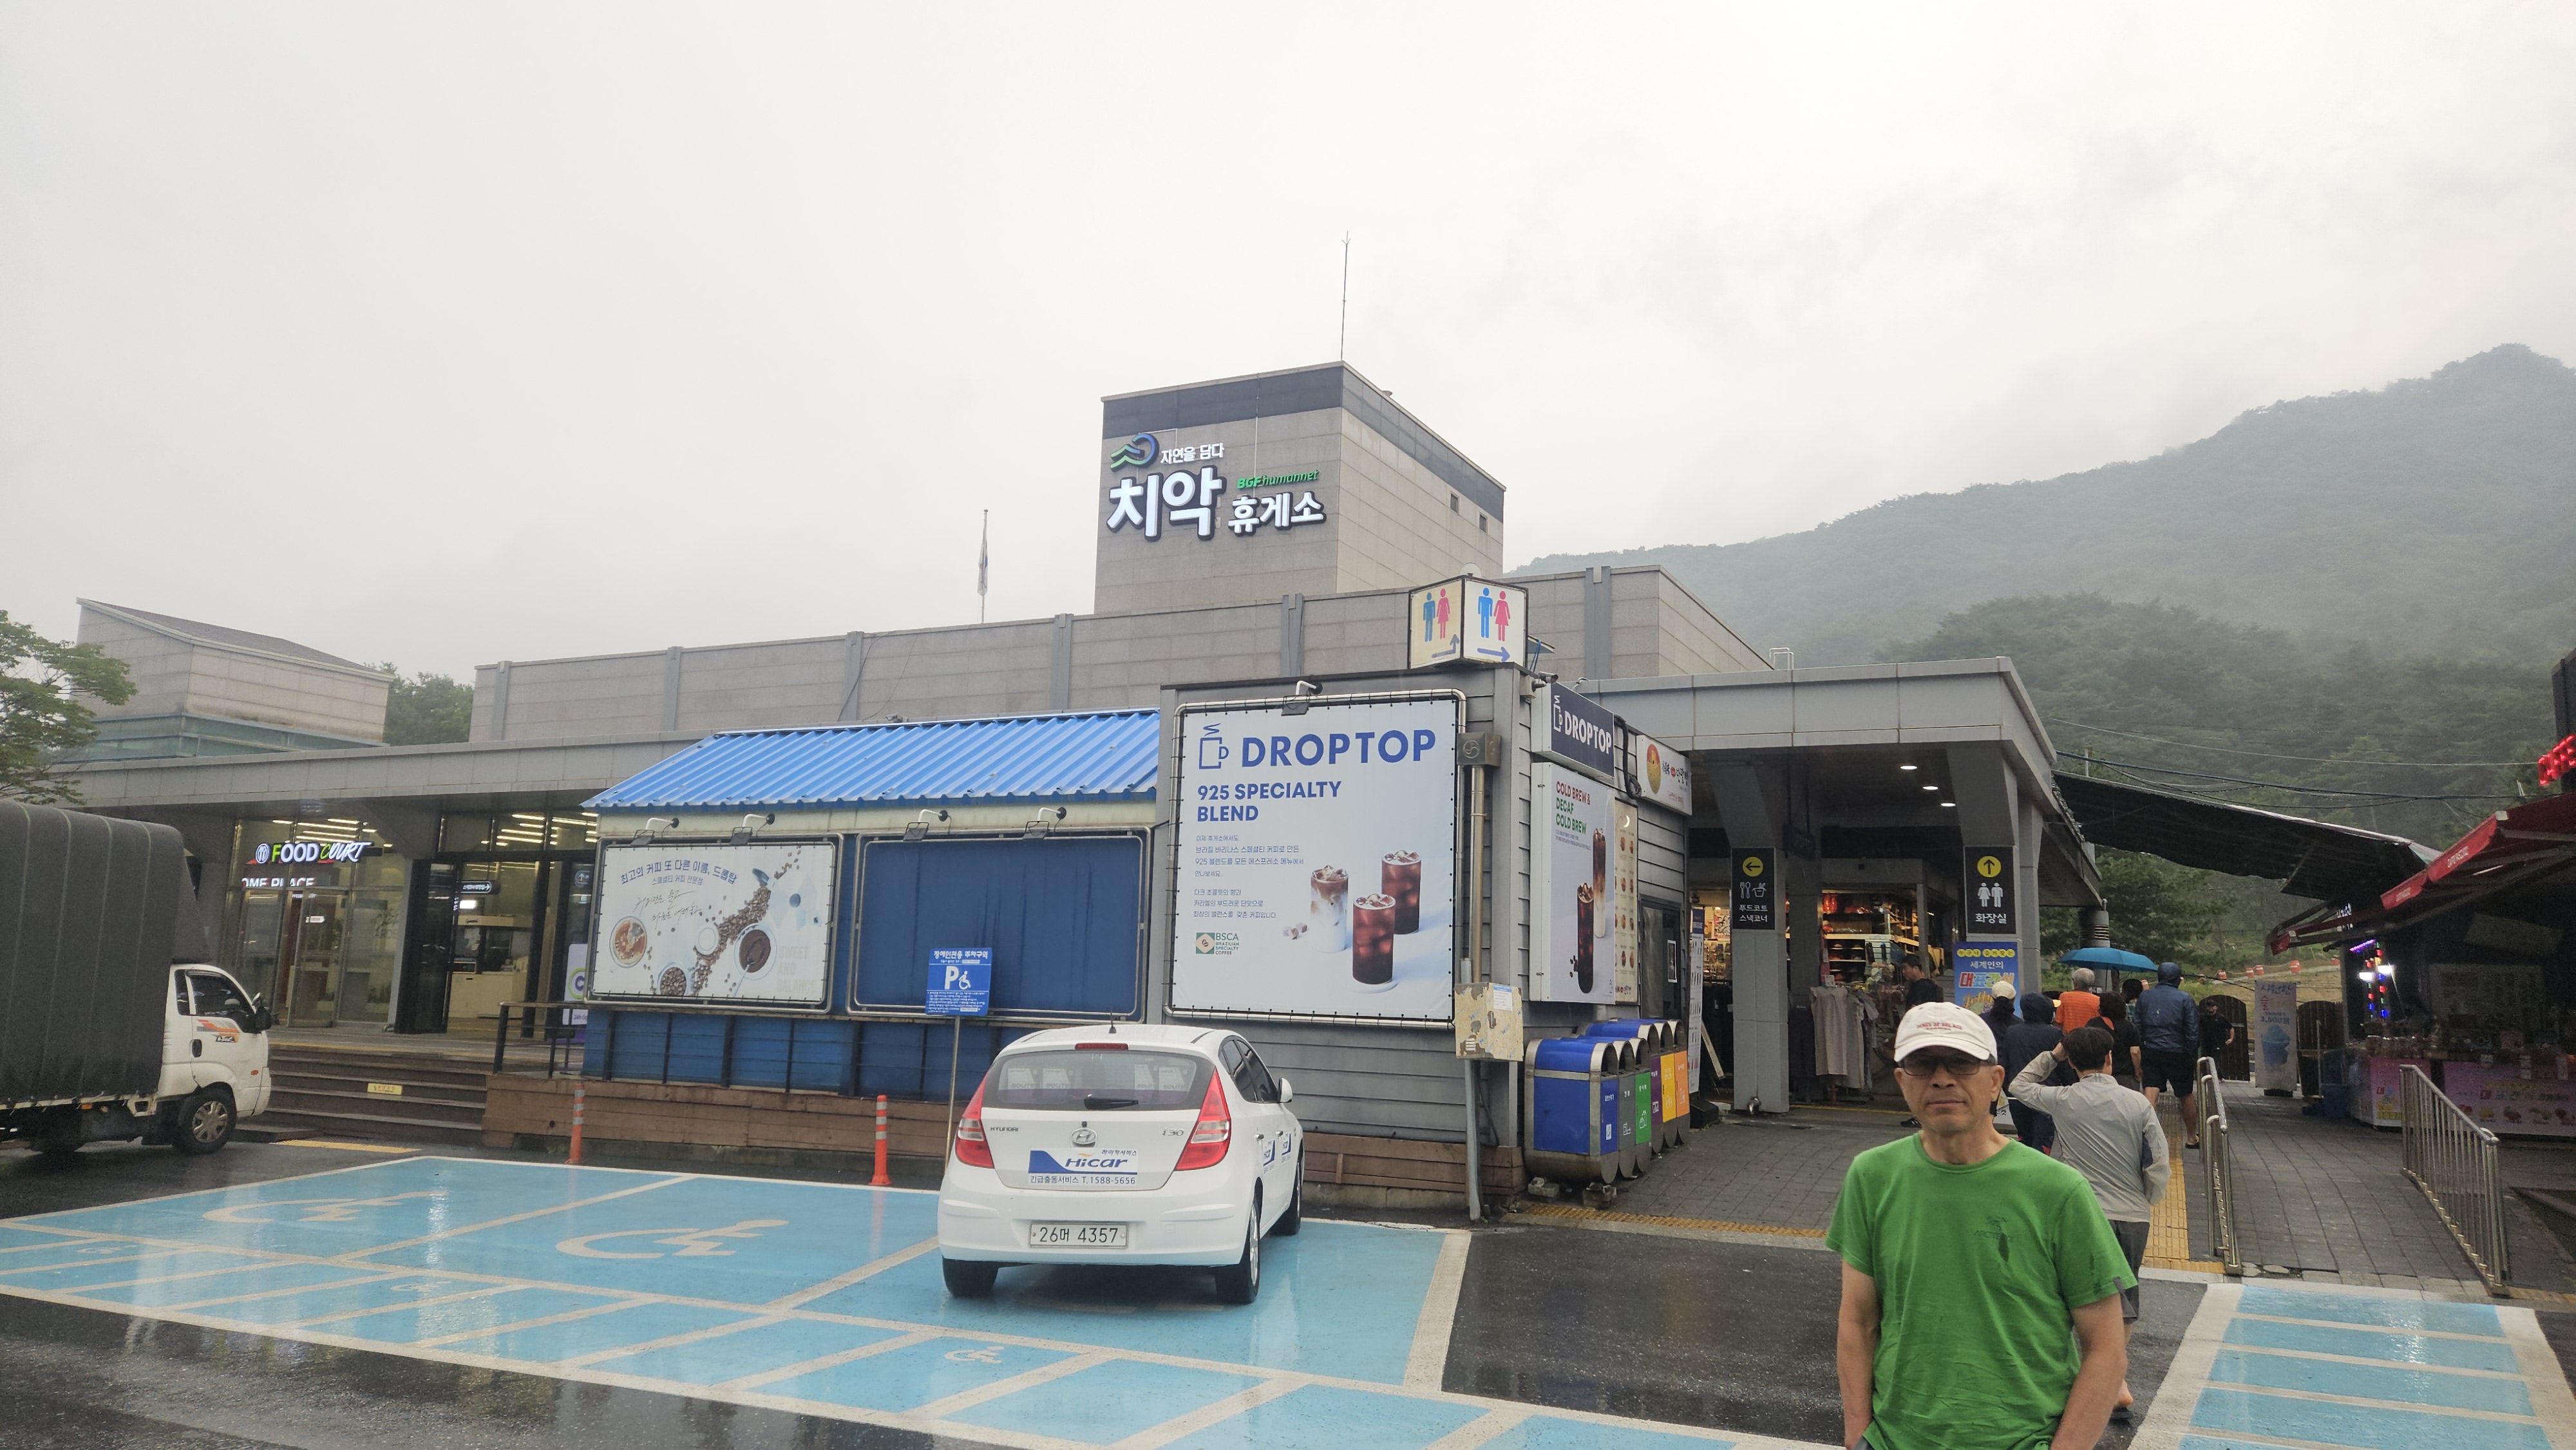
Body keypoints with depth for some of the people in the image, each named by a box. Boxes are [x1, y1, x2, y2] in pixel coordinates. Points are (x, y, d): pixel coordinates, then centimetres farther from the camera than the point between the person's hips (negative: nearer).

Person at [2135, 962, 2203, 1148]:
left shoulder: (2144, 996, 4)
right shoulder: (2184, 998, -4)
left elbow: (2138, 1028, 5)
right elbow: (2193, 1032, -6)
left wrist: (2138, 1055, 9)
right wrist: (2194, 1058, 1)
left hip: (2150, 1052, 2)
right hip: (2177, 1054, -1)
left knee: (2150, 1095, -4)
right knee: (2186, 1096, 15)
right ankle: (2192, 1137, 27)